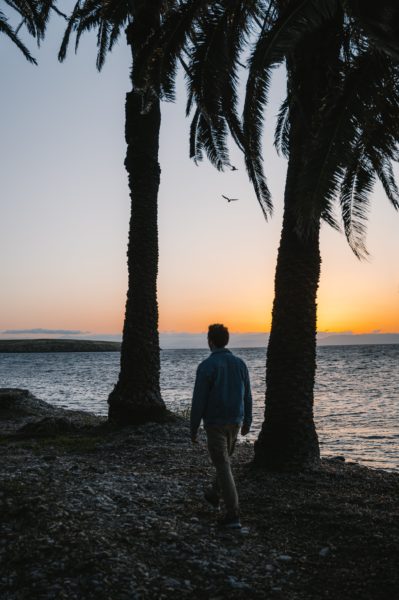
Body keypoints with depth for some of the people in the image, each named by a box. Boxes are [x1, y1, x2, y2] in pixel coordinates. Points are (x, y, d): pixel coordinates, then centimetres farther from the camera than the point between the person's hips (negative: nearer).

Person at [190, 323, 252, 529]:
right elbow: (247, 396, 8)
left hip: (215, 423, -6)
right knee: (224, 458, 25)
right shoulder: (239, 363, 2)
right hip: (235, 421, 6)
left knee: (223, 466, -2)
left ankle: (233, 515, -4)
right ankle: (214, 494, 43)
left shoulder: (207, 366, -15)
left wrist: (193, 428, -6)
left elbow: (198, 400, -15)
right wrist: (247, 421, 18)